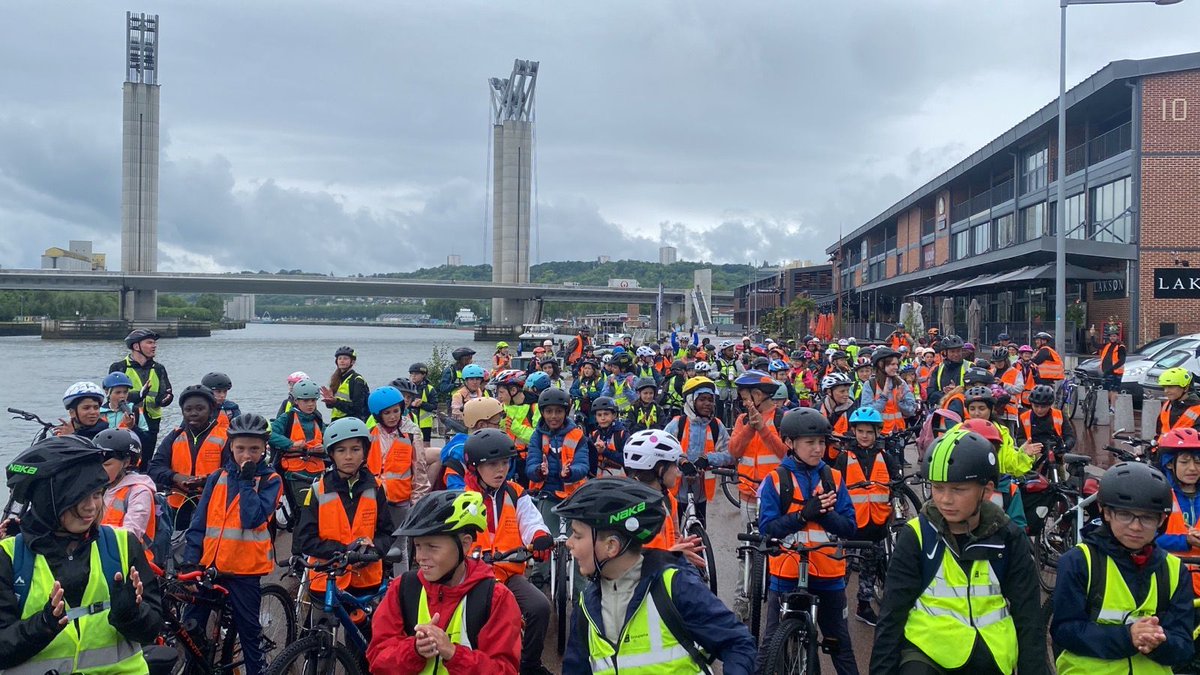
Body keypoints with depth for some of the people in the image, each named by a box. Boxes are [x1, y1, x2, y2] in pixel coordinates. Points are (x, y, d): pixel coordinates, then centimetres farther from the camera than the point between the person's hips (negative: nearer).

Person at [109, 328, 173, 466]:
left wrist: (163, 399, -21)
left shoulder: (158, 369, 11)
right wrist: (139, 395, -30)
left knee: (145, 463, 9)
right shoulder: (118, 368, -2)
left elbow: (167, 395, 3)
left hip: (150, 424, 4)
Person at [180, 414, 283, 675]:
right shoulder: (218, 477, 8)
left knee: (249, 631, 5)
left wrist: (247, 480, -15)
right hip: (209, 564, 3)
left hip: (245, 568, -3)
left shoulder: (270, 480, -1)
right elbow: (199, 522, 7)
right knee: (190, 628, 7)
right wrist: (190, 560, -2)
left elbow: (253, 518, -17)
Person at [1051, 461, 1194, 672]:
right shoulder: (1078, 561, -10)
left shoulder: (1174, 570, 0)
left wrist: (1160, 642, -23)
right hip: (1087, 669, -2)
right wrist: (1126, 637, -26)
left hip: (1152, 668, 2)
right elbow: (1064, 630, -14)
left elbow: (1183, 647, -2)